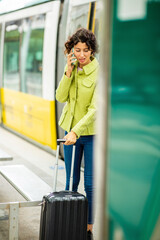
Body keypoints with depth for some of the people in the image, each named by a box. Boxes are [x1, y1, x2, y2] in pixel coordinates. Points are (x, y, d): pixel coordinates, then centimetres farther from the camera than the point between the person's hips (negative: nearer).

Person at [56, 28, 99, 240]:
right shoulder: (72, 67, 4)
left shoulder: (99, 72, -15)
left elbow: (95, 109, -20)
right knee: (71, 181, 13)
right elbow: (61, 97, -5)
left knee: (91, 184, 2)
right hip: (71, 130, 5)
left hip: (92, 132, -5)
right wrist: (69, 71, -13)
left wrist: (76, 131, -27)